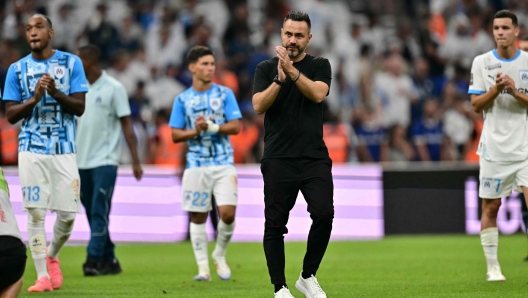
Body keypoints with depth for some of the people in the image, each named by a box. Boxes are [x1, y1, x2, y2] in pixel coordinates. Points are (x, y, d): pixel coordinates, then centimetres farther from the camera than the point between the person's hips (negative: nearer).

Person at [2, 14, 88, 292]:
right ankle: (43, 276, 2)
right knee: (36, 213, -5)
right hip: (32, 151, 0)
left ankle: (52, 255, 28)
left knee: (68, 213, -1)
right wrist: (35, 98, -13)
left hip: (65, 150, 0)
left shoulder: (71, 63, 4)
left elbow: (80, 107, 0)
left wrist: (56, 94, -18)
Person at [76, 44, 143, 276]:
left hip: (105, 161, -6)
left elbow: (126, 125, -5)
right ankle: (109, 261, 16)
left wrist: (135, 161, -9)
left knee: (99, 212, -12)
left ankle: (93, 260, -16)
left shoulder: (114, 88, -6)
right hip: (82, 162, 6)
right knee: (92, 214, 8)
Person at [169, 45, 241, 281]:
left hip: (223, 164, -1)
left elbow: (235, 126, -1)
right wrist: (196, 131, -14)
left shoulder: (224, 94, 4)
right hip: (196, 165, 1)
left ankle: (220, 255, 12)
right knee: (198, 216, 2)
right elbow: (175, 135, 4)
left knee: (228, 212, -12)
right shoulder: (183, 100, 5)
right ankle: (203, 267, 9)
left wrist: (212, 127, -16)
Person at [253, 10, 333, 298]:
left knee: (324, 214, -14)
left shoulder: (319, 66, 7)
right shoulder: (266, 68, 7)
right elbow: (259, 105, -7)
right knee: (275, 223, 0)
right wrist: (279, 79, -20)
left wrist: (292, 71, -25)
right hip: (278, 159, 0)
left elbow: (317, 93, -13)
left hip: (314, 157, 0)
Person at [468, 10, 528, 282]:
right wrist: (495, 90, -16)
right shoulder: (481, 63, 4)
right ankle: (492, 267, 14)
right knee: (490, 207, 4)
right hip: (494, 146, 1)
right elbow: (476, 105, 1)